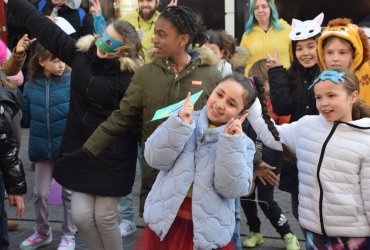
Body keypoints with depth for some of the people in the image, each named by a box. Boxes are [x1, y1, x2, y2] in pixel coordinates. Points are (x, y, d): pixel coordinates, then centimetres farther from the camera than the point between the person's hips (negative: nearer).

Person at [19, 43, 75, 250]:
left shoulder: (72, 81, -10)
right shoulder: (30, 86, -1)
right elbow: (25, 119, 7)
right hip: (43, 148, 3)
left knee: (68, 193, 10)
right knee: (40, 194, 12)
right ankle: (42, 232, 34)